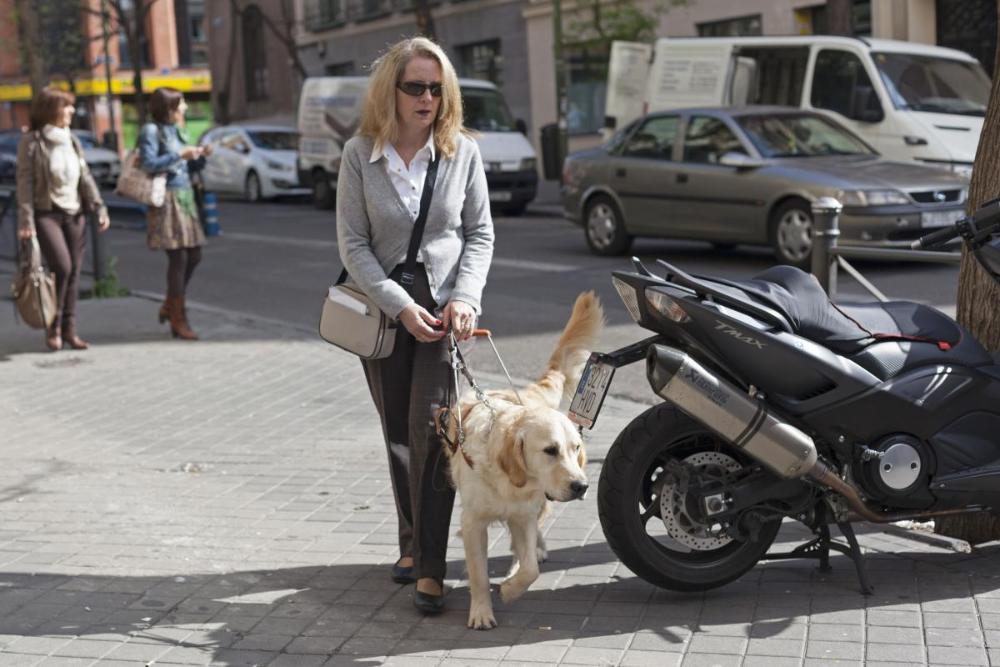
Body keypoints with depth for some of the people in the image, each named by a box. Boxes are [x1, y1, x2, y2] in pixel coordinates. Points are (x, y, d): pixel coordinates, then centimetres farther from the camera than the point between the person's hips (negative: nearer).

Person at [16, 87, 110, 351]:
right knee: (62, 267, -17)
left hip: (74, 214, 5)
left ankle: (69, 329, 10)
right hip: (46, 214, -5)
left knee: (74, 272, 3)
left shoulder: (71, 140, 11)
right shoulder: (31, 141, -5)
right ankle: (53, 327, -2)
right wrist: (26, 222, -15)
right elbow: (25, 183, -8)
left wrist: (100, 208, 1)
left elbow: (86, 178, 11)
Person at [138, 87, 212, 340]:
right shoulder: (151, 131, -6)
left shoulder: (176, 130, 17)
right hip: (167, 199, -8)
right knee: (178, 257, -8)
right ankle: (178, 319, -1)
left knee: (193, 256, 8)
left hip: (185, 198, 8)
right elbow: (149, 163, -17)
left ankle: (169, 306, 23)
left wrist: (201, 156, 3)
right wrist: (180, 156, -18)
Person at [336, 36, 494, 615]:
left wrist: (465, 297, -13)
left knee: (431, 426, -12)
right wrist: (401, 306, -14)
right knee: (398, 432, 10)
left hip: (445, 304, -1)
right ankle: (413, 542, 27)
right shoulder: (360, 154, -4)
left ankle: (430, 567, -8)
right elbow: (353, 244, -5)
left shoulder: (463, 151, -2)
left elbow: (480, 234, 2)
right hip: (382, 306, 1)